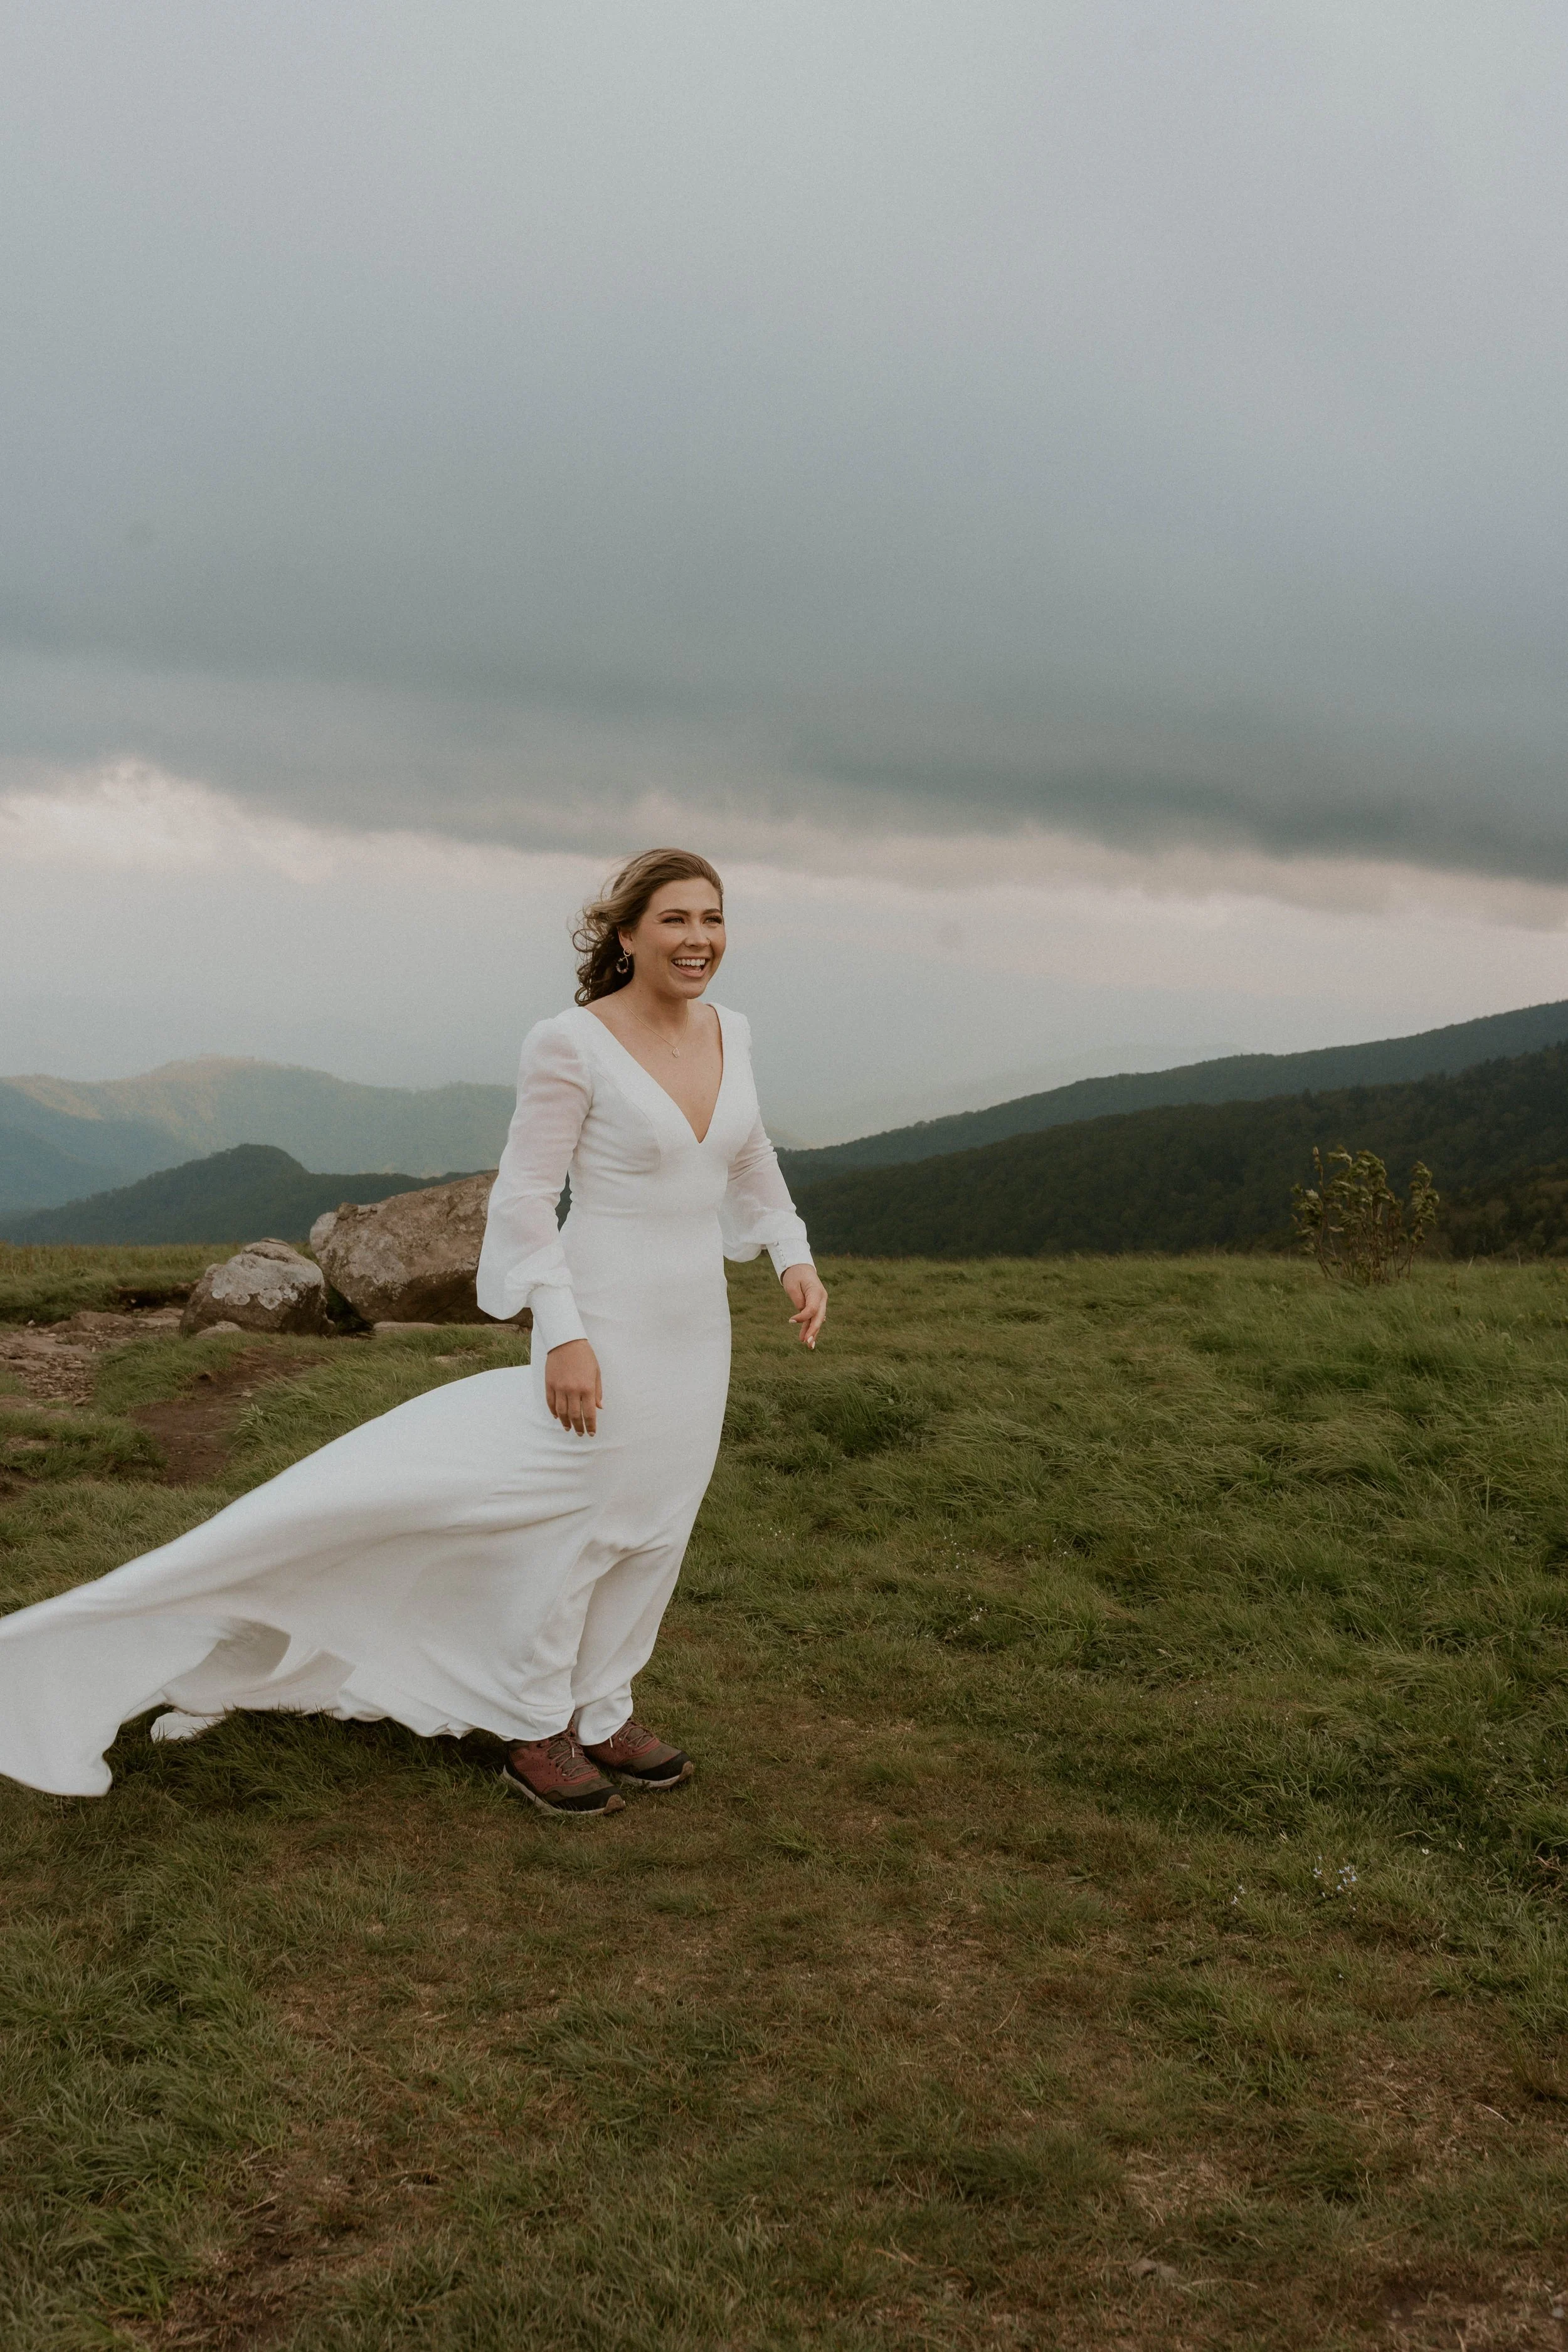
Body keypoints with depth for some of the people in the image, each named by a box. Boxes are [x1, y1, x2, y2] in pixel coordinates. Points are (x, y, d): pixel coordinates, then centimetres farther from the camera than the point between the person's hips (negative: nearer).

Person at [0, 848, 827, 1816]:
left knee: (653, 1529, 14)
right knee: (575, 1525, 1)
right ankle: (536, 1735, 20)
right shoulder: (571, 1045, -16)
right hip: (606, 1321, -7)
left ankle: (602, 1713, 31)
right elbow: (523, 1198, -15)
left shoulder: (729, 1031, 5)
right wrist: (562, 1333, -21)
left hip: (696, 1326, 7)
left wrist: (795, 1255, 16)